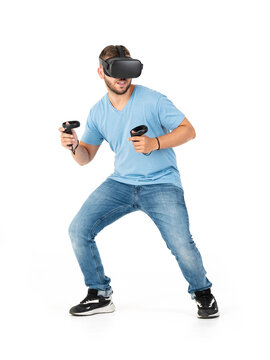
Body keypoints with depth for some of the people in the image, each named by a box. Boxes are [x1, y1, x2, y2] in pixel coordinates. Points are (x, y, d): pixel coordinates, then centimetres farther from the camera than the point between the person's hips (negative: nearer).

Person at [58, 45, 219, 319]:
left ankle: (202, 293, 10)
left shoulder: (152, 100, -9)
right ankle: (99, 295, 11)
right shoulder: (98, 112, 5)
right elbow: (86, 157, 11)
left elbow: (188, 130, -7)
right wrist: (74, 146, -12)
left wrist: (155, 143, -22)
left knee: (182, 246, -22)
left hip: (161, 184, -4)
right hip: (120, 183, 5)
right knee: (78, 230, -9)